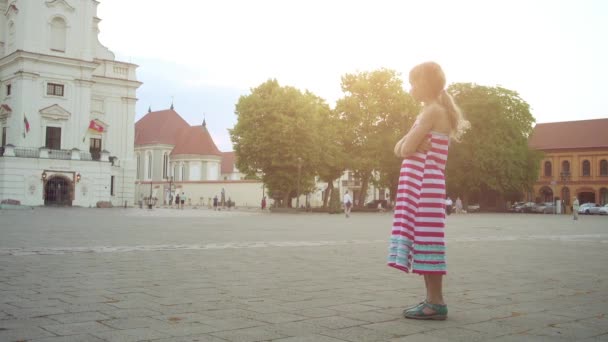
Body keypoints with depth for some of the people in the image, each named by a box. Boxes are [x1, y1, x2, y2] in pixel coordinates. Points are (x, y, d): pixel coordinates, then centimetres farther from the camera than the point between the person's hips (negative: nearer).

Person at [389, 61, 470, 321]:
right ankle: (432, 300, 14)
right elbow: (399, 149, 14)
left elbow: (407, 149, -18)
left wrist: (412, 145, 2)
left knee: (426, 239, -10)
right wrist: (415, 145, -5)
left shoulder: (434, 110, -8)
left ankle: (436, 303, -7)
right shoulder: (429, 112, 22)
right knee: (421, 240, 9)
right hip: (418, 186, 10)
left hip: (426, 185, -10)